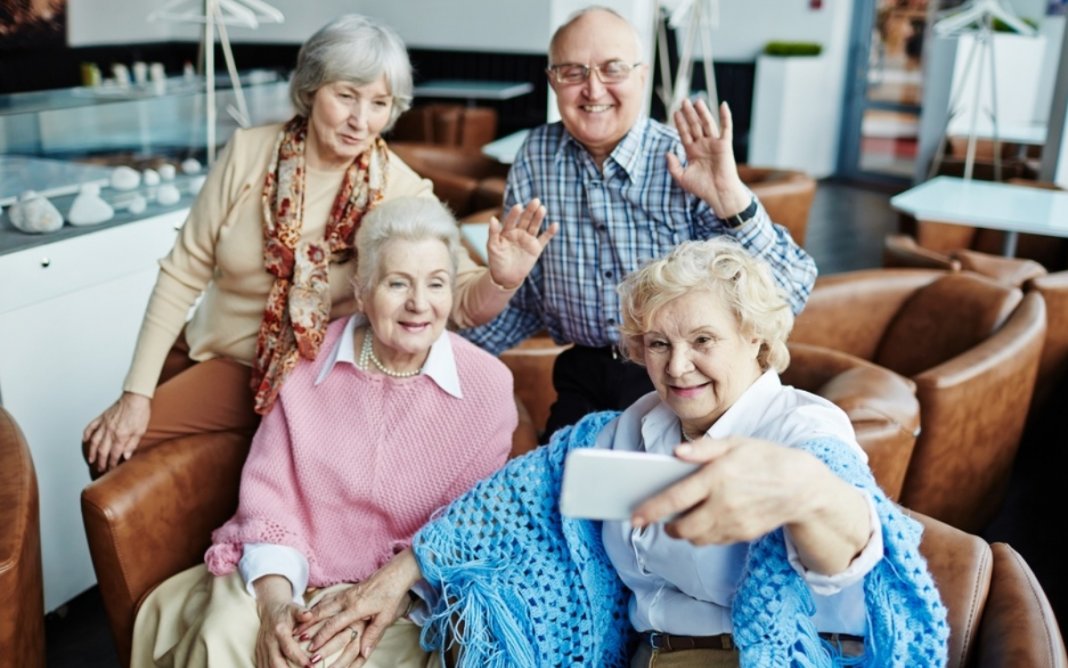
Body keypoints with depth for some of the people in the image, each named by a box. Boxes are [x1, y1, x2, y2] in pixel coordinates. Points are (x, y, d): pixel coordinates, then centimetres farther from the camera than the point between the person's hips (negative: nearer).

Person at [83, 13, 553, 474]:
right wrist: (136, 393, -10)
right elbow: (183, 272, -8)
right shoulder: (249, 152, -13)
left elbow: (463, 300, -21)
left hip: (293, 377, -3)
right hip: (204, 348, 4)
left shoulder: (401, 192, -18)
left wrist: (501, 279, -46)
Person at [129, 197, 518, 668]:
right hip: (289, 573, 2)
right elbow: (268, 492, -2)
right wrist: (276, 600, -17)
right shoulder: (310, 360, -4)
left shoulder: (486, 387, -10)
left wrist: (376, 600, -19)